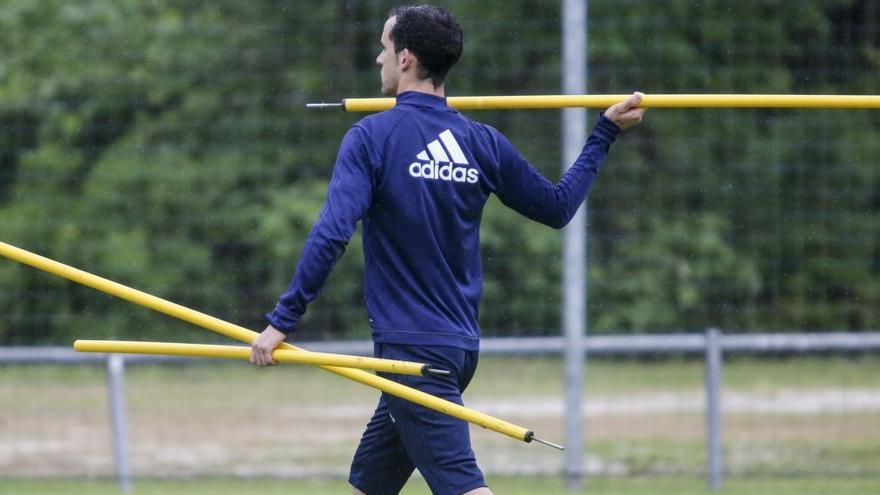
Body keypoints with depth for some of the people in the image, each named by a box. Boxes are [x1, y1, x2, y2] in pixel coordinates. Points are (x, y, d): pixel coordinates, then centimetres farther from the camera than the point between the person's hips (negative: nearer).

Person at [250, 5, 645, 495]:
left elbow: (331, 234, -19)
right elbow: (558, 206, 17)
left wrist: (283, 321, -14)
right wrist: (606, 134, 29)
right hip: (461, 344, 7)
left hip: (411, 346, -7)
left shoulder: (372, 137, -10)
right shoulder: (482, 142, 6)